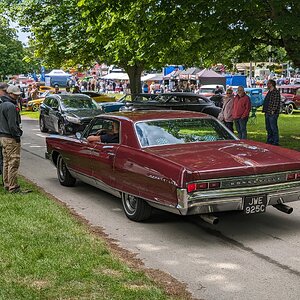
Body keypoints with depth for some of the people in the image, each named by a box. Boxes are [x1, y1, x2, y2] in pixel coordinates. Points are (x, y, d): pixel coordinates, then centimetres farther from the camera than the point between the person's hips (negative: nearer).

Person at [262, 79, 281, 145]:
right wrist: (264, 110, 15)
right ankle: (269, 141, 22)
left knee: (274, 128, -6)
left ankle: (276, 142, -1)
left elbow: (276, 102, -17)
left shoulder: (276, 92, -11)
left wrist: (273, 110, -20)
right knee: (268, 128, 13)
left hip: (273, 113, -10)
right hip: (267, 113, 10)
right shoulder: (269, 92, 18)